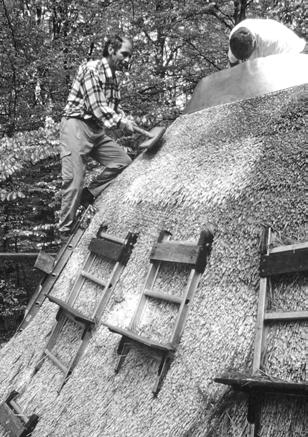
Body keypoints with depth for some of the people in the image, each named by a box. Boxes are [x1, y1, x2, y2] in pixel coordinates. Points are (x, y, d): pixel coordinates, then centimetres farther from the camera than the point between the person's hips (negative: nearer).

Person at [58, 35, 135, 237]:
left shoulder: (113, 78, 15)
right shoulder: (91, 69, -12)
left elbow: (115, 107, 20)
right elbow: (97, 108, -19)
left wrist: (128, 123, 2)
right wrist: (121, 122, -13)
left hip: (97, 130, 9)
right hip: (76, 126, -8)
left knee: (123, 161, -1)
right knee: (74, 179, -12)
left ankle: (88, 194, 7)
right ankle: (66, 230, -3)